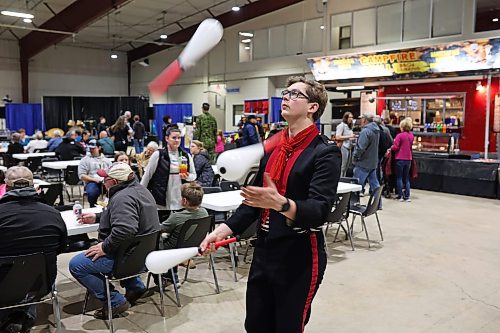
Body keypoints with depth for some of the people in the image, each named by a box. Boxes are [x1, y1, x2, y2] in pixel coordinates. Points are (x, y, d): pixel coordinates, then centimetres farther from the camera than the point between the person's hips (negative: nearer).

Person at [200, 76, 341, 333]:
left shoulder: (325, 152, -13)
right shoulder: (272, 145, 7)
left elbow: (319, 211, -24)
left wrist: (279, 203, -42)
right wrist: (224, 229, 2)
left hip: (300, 257, -6)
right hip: (264, 251, 6)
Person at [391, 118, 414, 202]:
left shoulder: (400, 135, -14)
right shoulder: (411, 135, 3)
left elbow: (395, 147, -16)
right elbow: (411, 145, 14)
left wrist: (391, 148, 4)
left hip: (400, 158, -5)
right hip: (408, 158, 5)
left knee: (399, 178, 6)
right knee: (406, 178, 13)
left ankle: (400, 196, 6)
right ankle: (407, 196, 12)